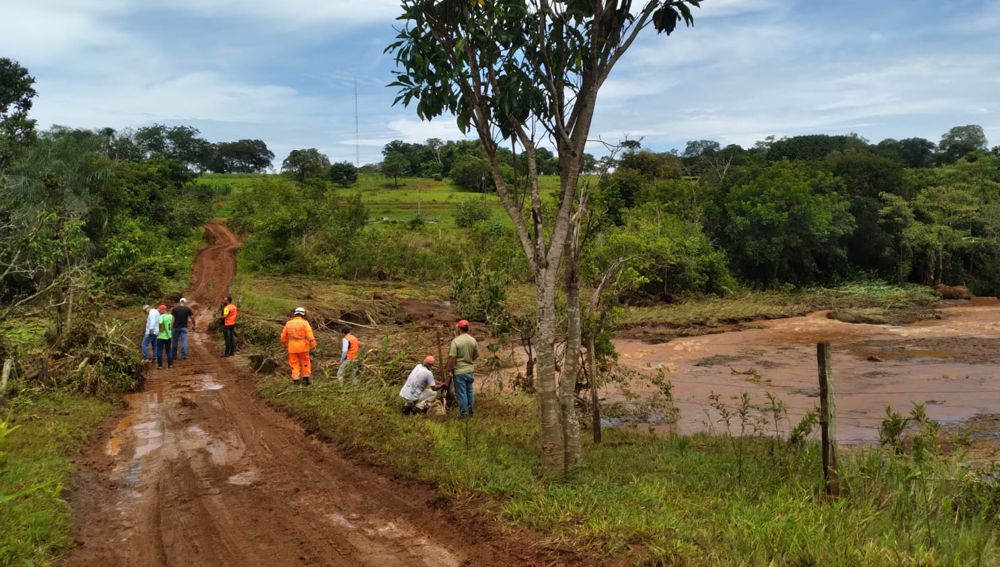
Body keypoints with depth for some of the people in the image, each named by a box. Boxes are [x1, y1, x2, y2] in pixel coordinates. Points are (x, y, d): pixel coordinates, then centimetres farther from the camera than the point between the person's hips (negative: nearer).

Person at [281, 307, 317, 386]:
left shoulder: (288, 323, 3)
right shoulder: (304, 323, -8)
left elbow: (283, 336, 10)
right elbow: (310, 335, -17)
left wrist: (284, 345, 25)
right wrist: (313, 346, -15)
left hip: (292, 348, 2)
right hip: (303, 347, -2)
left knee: (294, 363, 9)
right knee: (305, 363, 13)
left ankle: (296, 380, 4)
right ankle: (305, 379, 12)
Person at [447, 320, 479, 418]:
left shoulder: (456, 341, -17)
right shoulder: (473, 340, -1)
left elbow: (452, 357, -19)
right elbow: (476, 355, 10)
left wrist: (450, 369, -7)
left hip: (460, 371, -5)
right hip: (470, 370, 5)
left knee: (461, 393, 3)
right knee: (470, 391, 17)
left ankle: (463, 414, 9)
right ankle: (470, 412, 25)